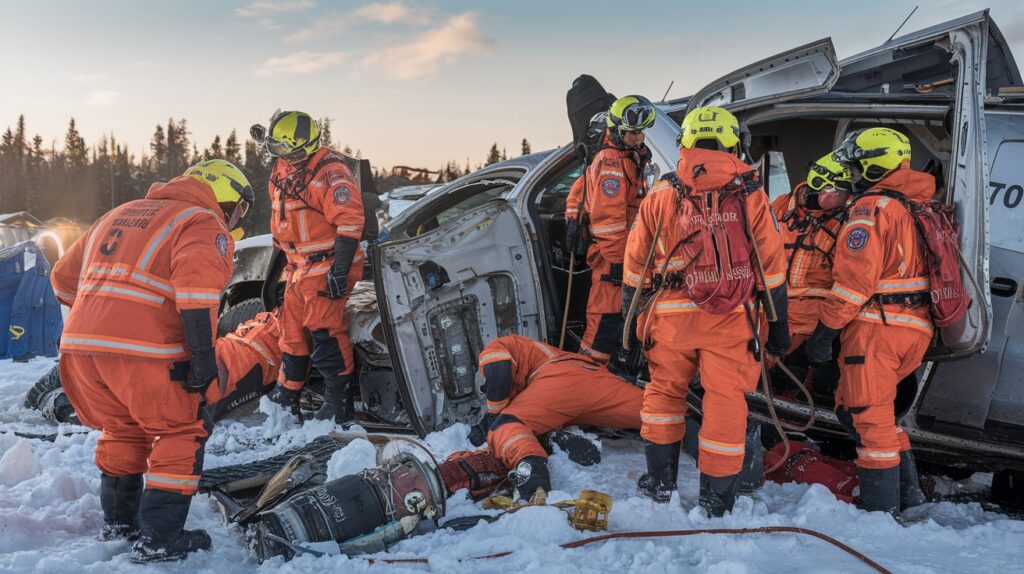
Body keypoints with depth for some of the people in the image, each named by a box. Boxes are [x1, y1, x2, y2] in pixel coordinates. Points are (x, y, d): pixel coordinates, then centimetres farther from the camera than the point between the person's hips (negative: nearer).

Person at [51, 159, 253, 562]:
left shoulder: (119, 215, 27)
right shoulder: (205, 224, 2)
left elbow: (64, 277, 30)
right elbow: (196, 283, -18)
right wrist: (204, 355, -17)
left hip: (78, 345, 7)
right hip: (140, 352, -7)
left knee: (124, 429, 26)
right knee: (181, 433, 8)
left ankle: (118, 520, 37)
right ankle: (158, 540, 6)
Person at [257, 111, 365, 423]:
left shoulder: (329, 172, -17)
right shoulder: (283, 172, 12)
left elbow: (350, 221, -23)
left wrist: (339, 270, -25)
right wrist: (283, 260, 26)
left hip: (326, 266, -9)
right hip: (299, 268, 9)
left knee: (324, 330, -12)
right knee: (293, 330, 17)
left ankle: (339, 402, -2)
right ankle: (286, 397, 31)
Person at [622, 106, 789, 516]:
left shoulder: (660, 195, 4)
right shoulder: (751, 196, 1)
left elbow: (636, 263, 9)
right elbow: (772, 267, 3)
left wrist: (627, 312, 21)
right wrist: (778, 325, 11)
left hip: (672, 313, 1)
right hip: (732, 316, -1)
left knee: (665, 390, 18)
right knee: (726, 400, 6)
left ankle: (661, 481, 23)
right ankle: (717, 496, 12)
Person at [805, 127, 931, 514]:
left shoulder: (871, 208, -11)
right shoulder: (917, 208, 17)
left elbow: (853, 279, -18)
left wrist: (825, 331, -14)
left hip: (876, 326, -9)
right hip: (916, 329, 9)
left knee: (868, 417, -2)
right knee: (853, 406, 19)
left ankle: (880, 509, 2)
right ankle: (906, 490, 20)